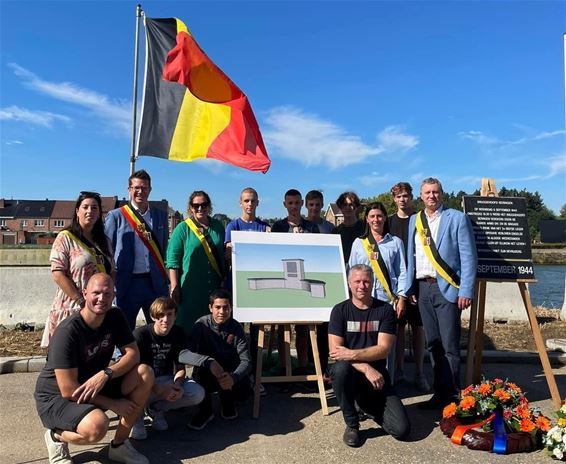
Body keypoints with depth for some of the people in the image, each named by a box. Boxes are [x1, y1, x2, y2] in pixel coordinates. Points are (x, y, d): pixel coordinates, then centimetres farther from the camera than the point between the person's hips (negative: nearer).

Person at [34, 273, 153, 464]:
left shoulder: (115, 317, -6)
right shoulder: (67, 331, -26)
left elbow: (133, 353, -9)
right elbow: (68, 390, -26)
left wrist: (105, 374, -28)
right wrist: (113, 404, -19)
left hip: (96, 386, 7)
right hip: (56, 397, -6)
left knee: (145, 373, -16)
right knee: (97, 426, -36)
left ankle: (119, 445, -2)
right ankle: (57, 435, 0)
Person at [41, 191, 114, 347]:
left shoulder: (103, 241, 15)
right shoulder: (65, 238, -3)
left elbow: (112, 272, 15)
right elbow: (58, 274, -11)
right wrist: (82, 301, -14)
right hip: (72, 309, -5)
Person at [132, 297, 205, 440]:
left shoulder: (178, 334, -5)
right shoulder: (140, 334, -17)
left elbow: (180, 367, 0)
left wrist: (177, 384, -23)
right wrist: (160, 390, -31)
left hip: (165, 379, 4)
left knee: (198, 393, -19)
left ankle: (156, 408, 4)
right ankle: (138, 416, -4)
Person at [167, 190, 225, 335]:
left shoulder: (218, 226, 11)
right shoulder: (183, 228, -1)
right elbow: (173, 261, -4)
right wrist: (174, 288, -10)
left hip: (215, 288, 4)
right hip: (190, 289, -4)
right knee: (188, 327, 0)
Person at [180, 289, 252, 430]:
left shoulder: (236, 328, -13)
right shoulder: (202, 325, -18)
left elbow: (246, 361, -20)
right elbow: (183, 355, -30)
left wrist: (233, 377, -41)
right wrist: (209, 362, -46)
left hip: (229, 375, 1)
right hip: (207, 377, -1)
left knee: (244, 391, -27)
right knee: (203, 364, -33)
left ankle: (227, 401, 11)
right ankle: (205, 410, -10)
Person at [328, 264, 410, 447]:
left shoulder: (385, 310, -3)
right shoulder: (340, 310, -3)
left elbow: (383, 349, -12)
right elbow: (335, 351, -13)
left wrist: (351, 354, -25)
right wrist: (366, 367, -26)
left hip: (376, 375, 1)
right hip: (349, 374, -1)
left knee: (402, 430, -13)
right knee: (340, 369, -37)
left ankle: (369, 406, 21)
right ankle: (351, 424, -11)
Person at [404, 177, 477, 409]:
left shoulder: (457, 218, -1)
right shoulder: (414, 220, 14)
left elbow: (468, 257, -6)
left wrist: (466, 291, -12)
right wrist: (408, 288, 9)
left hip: (447, 288, -5)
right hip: (423, 288, 5)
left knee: (449, 345, -3)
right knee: (433, 344, 10)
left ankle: (451, 395, 8)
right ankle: (439, 392, 20)